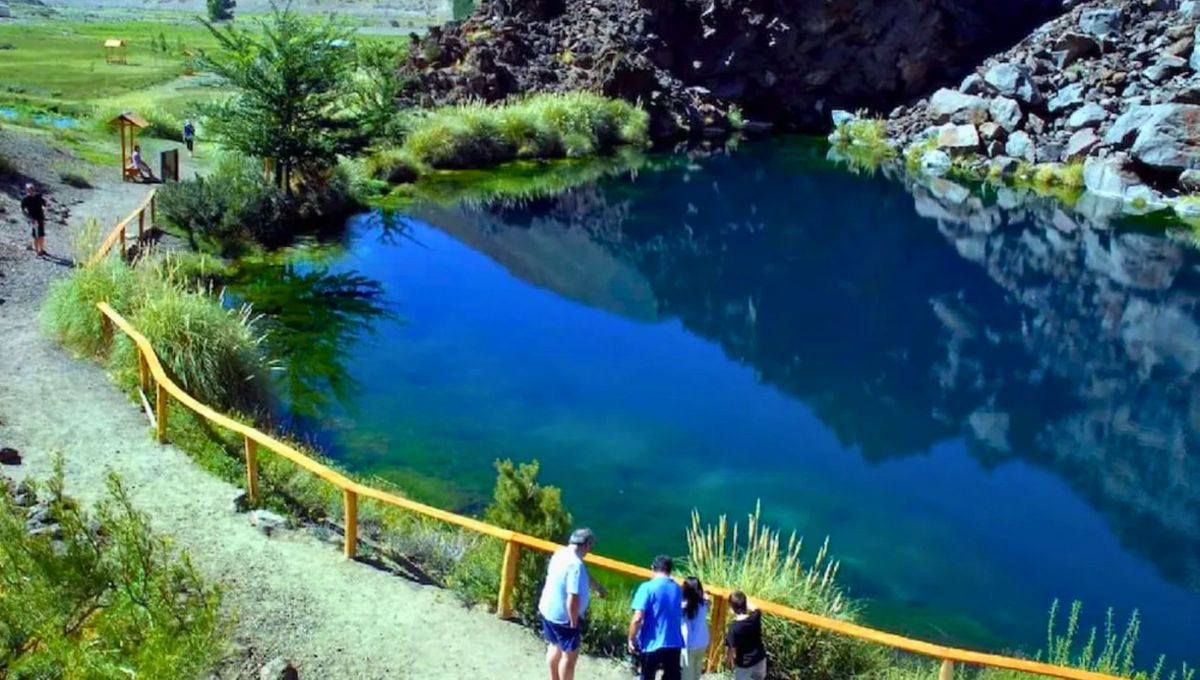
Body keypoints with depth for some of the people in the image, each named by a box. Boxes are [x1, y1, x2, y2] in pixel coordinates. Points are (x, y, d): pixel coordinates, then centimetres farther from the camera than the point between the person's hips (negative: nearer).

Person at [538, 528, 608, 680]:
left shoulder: (560, 553, 0)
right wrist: (574, 623, -18)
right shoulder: (576, 564, -30)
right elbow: (573, 599, -32)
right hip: (564, 617, -9)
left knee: (555, 647, 28)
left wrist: (598, 587, 30)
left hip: (548, 610, 9)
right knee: (570, 655, 9)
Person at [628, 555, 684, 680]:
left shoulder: (648, 587, -12)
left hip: (652, 644, -4)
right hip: (674, 644, 4)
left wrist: (631, 639, -5)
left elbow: (637, 618, -17)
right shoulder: (677, 589, 7)